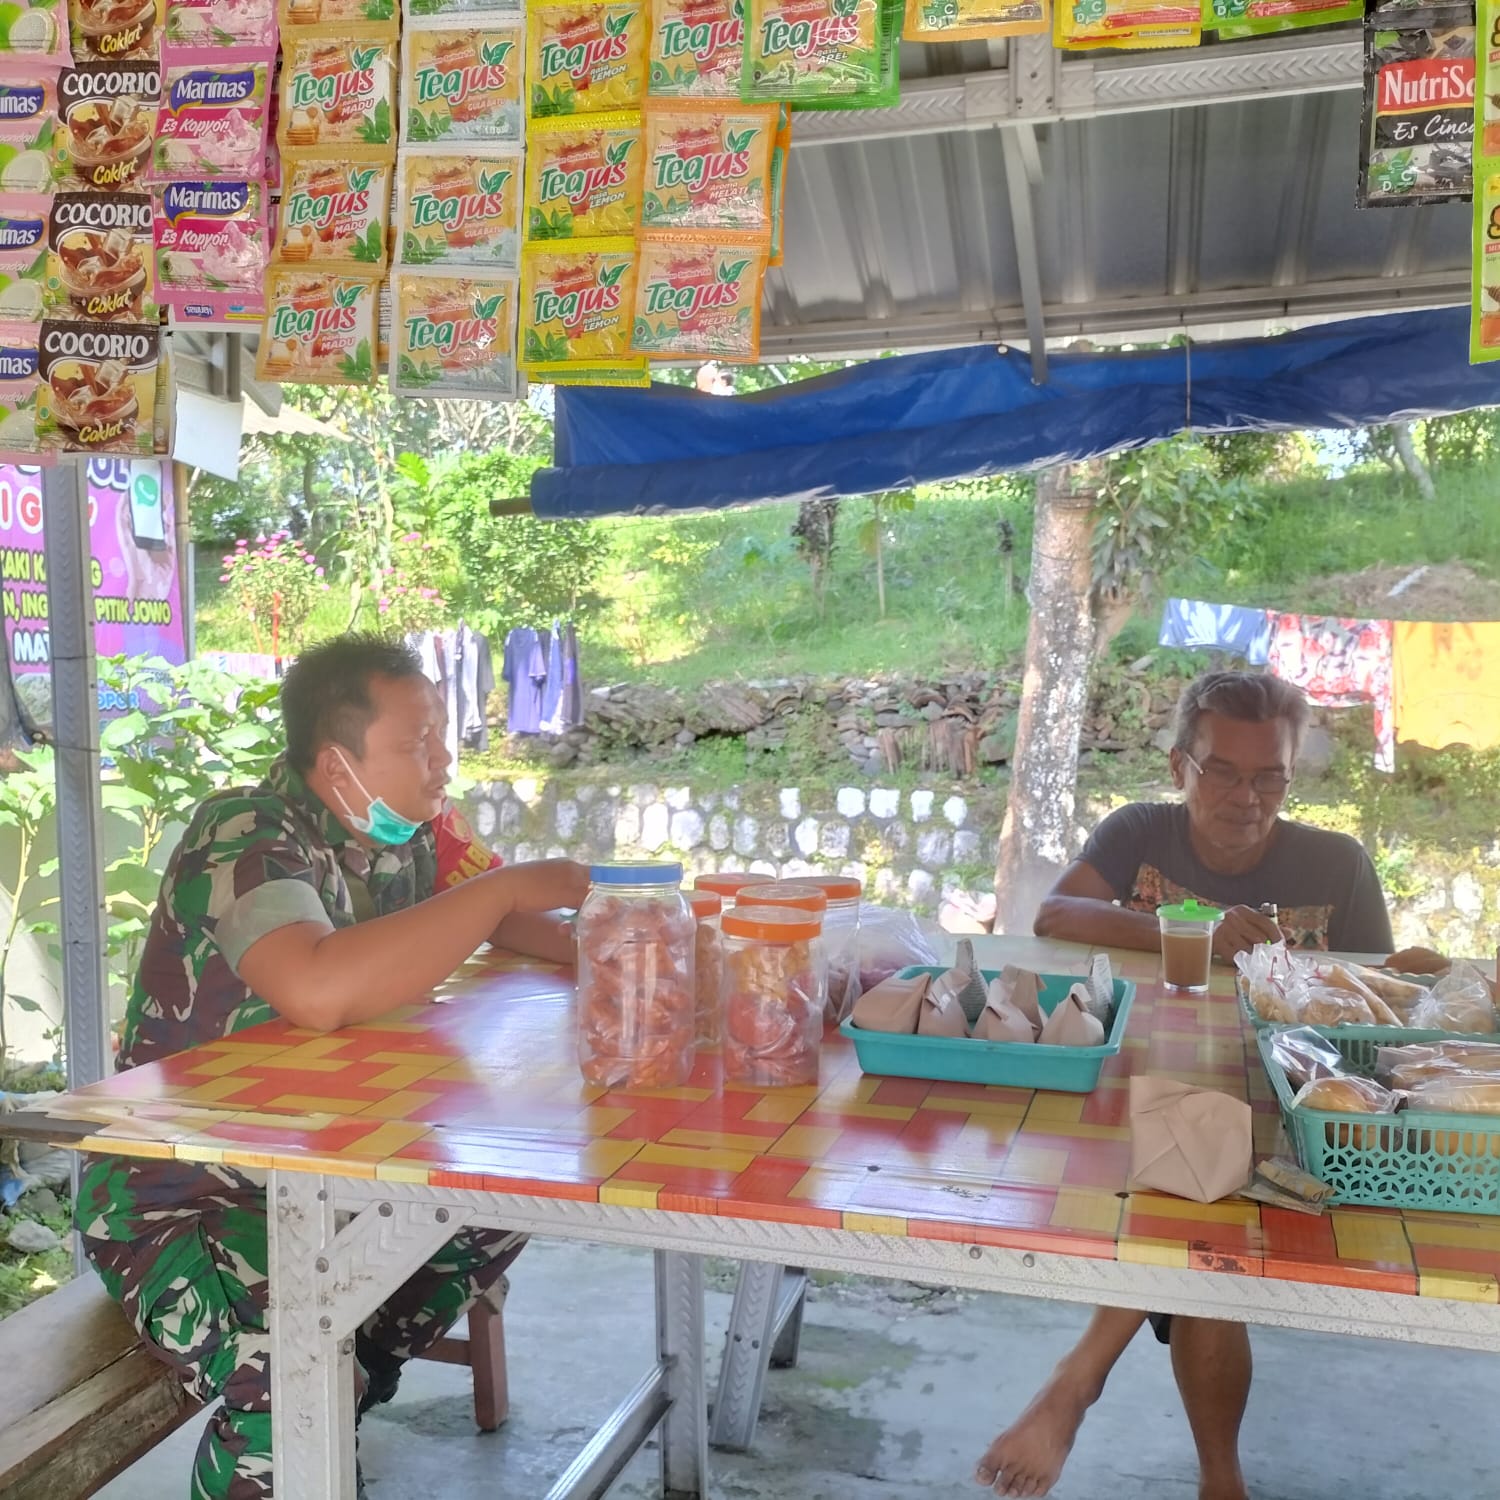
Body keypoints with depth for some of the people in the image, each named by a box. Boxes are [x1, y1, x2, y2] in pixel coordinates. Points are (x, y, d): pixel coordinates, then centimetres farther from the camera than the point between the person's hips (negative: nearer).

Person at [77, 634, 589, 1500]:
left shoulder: (410, 830, -1)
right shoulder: (247, 836, -25)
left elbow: (494, 922, 15)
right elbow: (320, 992, -43)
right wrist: (506, 885, -33)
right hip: (181, 1194, -8)